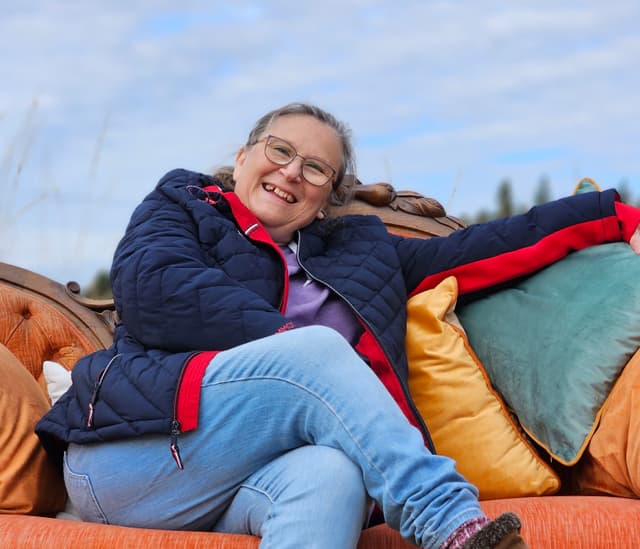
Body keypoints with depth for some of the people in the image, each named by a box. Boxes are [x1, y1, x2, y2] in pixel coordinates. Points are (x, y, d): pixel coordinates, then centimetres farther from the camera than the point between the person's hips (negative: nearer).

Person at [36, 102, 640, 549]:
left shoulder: (360, 252, 28)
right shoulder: (183, 203, 19)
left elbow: (490, 247, 23)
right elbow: (151, 287, -3)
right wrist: (294, 348, -8)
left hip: (241, 486, 3)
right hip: (131, 452, -2)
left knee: (331, 476, -35)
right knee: (319, 350, -26)